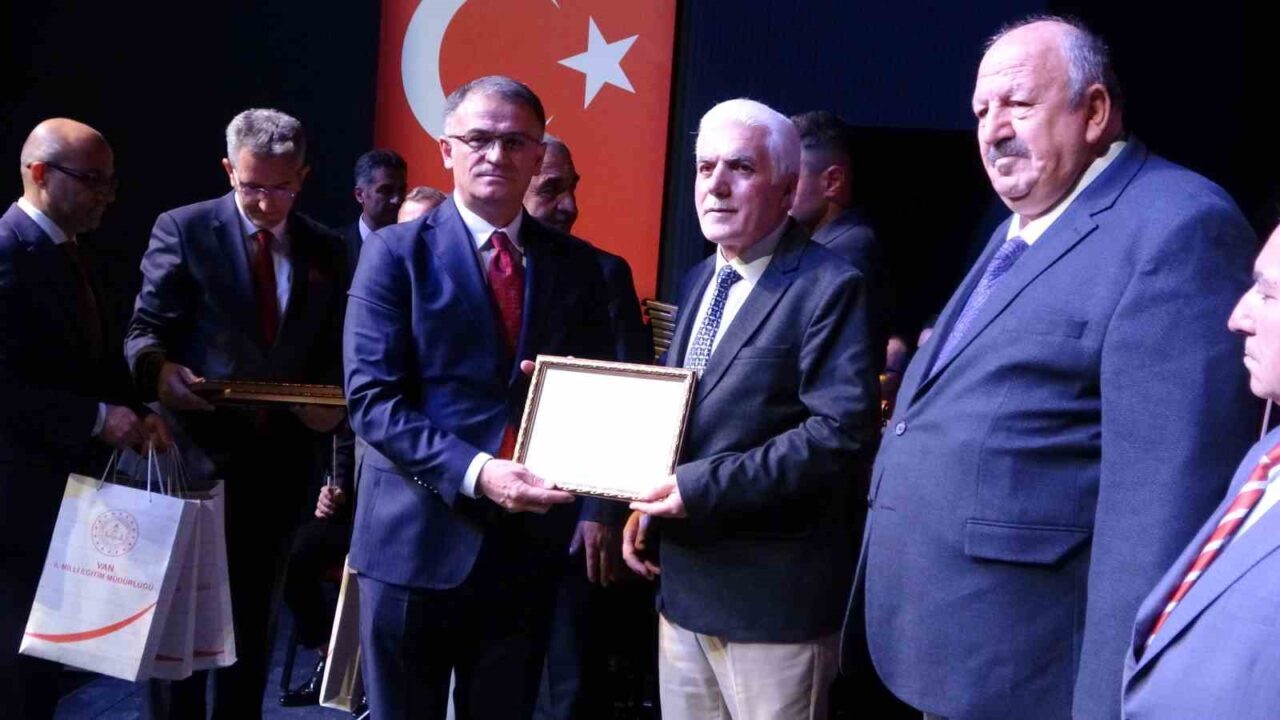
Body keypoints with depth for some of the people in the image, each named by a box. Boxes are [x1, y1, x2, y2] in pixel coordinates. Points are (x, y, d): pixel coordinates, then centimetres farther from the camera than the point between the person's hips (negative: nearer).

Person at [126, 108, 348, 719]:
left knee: (255, 619, 15)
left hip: (282, 460, 4)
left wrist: (333, 403, -10)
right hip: (197, 453, -3)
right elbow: (145, 328, -6)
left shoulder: (325, 249, 8)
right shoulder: (183, 229, -3)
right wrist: (158, 367, -29)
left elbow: (334, 352, 11)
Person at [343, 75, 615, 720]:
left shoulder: (575, 264, 7)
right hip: (417, 540, -3)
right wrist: (475, 473, -22)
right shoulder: (397, 252, -3)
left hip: (530, 541, 3)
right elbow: (372, 397, -11)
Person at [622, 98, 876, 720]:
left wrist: (706, 485, -24)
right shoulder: (698, 282, 14)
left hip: (772, 594, -7)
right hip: (683, 581, 8)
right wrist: (650, 502, 3)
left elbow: (839, 431, -22)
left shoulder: (829, 287, -12)